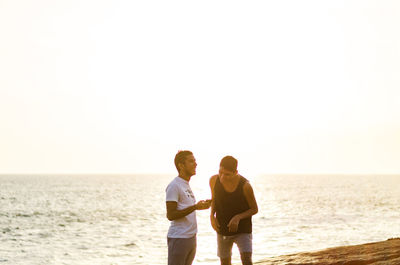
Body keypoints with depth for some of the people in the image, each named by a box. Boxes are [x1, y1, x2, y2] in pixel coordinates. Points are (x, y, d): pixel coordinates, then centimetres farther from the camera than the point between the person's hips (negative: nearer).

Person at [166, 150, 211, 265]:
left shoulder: (186, 185, 17)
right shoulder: (174, 186, -12)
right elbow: (171, 215, -18)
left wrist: (202, 205, 6)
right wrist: (195, 207, -22)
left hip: (191, 237, 9)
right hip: (178, 238, -9)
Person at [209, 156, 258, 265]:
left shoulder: (245, 185, -22)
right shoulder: (214, 180, -13)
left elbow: (254, 209, -9)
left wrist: (238, 217, -26)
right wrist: (212, 215, -9)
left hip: (243, 231, -3)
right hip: (222, 230, 3)